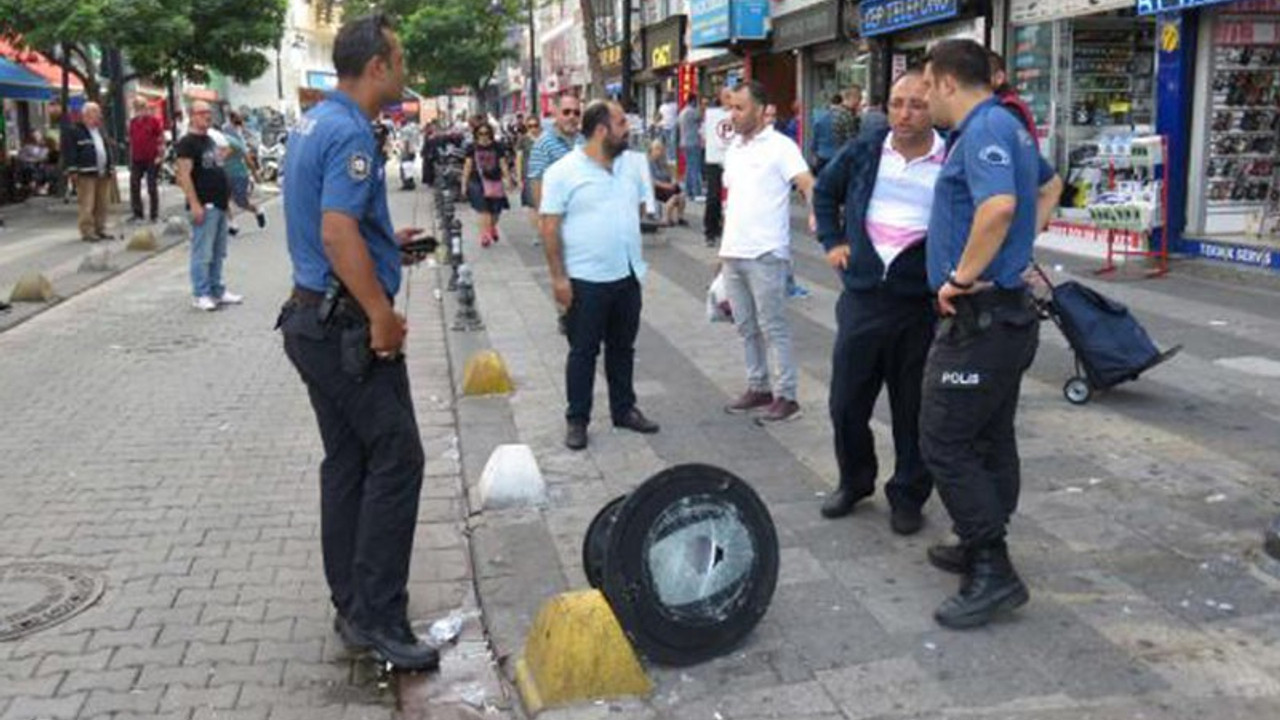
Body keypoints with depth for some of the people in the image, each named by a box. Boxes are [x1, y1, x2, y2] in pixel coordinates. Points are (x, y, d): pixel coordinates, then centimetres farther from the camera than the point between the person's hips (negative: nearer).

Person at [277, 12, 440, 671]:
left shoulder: (313, 123, 14)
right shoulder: (350, 133, -17)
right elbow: (339, 233, -26)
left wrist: (386, 240, 23)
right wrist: (383, 316, -22)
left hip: (312, 317, 10)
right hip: (348, 326, -10)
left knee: (345, 463, 13)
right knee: (395, 460, -6)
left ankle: (352, 607, 20)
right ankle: (376, 616, -2)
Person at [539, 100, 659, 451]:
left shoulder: (629, 167, 7)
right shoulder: (563, 172, -10)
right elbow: (549, 228, -12)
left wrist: (633, 252, 14)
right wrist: (558, 278, -15)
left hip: (628, 275, 6)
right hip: (585, 280, -5)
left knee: (623, 348, 15)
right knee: (583, 352, 4)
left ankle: (624, 409, 29)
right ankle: (577, 420, 15)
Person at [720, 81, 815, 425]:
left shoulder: (780, 146, -8)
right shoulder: (734, 149, 15)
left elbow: (808, 185, -17)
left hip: (765, 254, -8)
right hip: (733, 253, 8)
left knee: (773, 328, -2)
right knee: (746, 327, 14)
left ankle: (786, 396, 5)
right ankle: (758, 387, 25)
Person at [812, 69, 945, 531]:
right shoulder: (864, 152, 4)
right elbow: (824, 191, 21)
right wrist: (832, 241, 12)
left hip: (922, 304, -3)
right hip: (862, 297, 3)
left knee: (914, 408, 8)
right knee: (846, 401, 11)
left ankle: (908, 497, 25)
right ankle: (854, 482, 34)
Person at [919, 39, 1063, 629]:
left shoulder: (984, 129, -17)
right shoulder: (1009, 128, 15)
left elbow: (998, 206, -35)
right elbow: (1050, 185, 34)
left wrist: (961, 276, -24)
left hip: (979, 317, -11)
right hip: (1009, 311, 11)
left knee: (944, 444, -6)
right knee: (992, 441, 17)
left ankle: (992, 576, -1)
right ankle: (983, 548, 30)